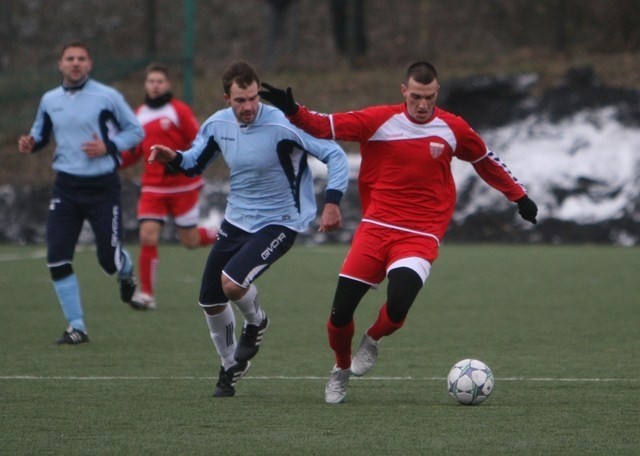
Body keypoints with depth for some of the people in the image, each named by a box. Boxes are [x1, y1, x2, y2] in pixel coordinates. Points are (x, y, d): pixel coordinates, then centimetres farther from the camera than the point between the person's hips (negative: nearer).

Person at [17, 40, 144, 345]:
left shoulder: (107, 97, -6)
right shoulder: (49, 100, 5)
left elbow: (135, 131, 1)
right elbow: (41, 134, 20)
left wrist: (108, 147, -16)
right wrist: (30, 144, -3)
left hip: (102, 187, -3)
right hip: (66, 187, 3)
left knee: (110, 260, -1)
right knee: (57, 259, -8)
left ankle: (126, 273, 40)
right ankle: (76, 328, 2)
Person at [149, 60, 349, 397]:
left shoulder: (282, 125, -23)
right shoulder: (217, 125, -4)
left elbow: (335, 155, -19)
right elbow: (195, 164, 14)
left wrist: (332, 202, -29)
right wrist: (173, 158, -9)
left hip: (279, 223, -6)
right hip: (236, 220, 7)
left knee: (232, 283, -26)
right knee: (209, 301, 8)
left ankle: (256, 322, 9)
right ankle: (231, 366, 32)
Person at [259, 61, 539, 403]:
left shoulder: (452, 129, 3)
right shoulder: (379, 120, -2)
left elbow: (486, 161, 20)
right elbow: (326, 127, -5)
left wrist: (519, 196, 26)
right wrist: (292, 111, -22)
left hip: (420, 236, -1)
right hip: (375, 228, 1)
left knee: (397, 307, -25)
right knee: (340, 312, -4)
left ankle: (372, 341, 12)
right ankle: (341, 369, 27)